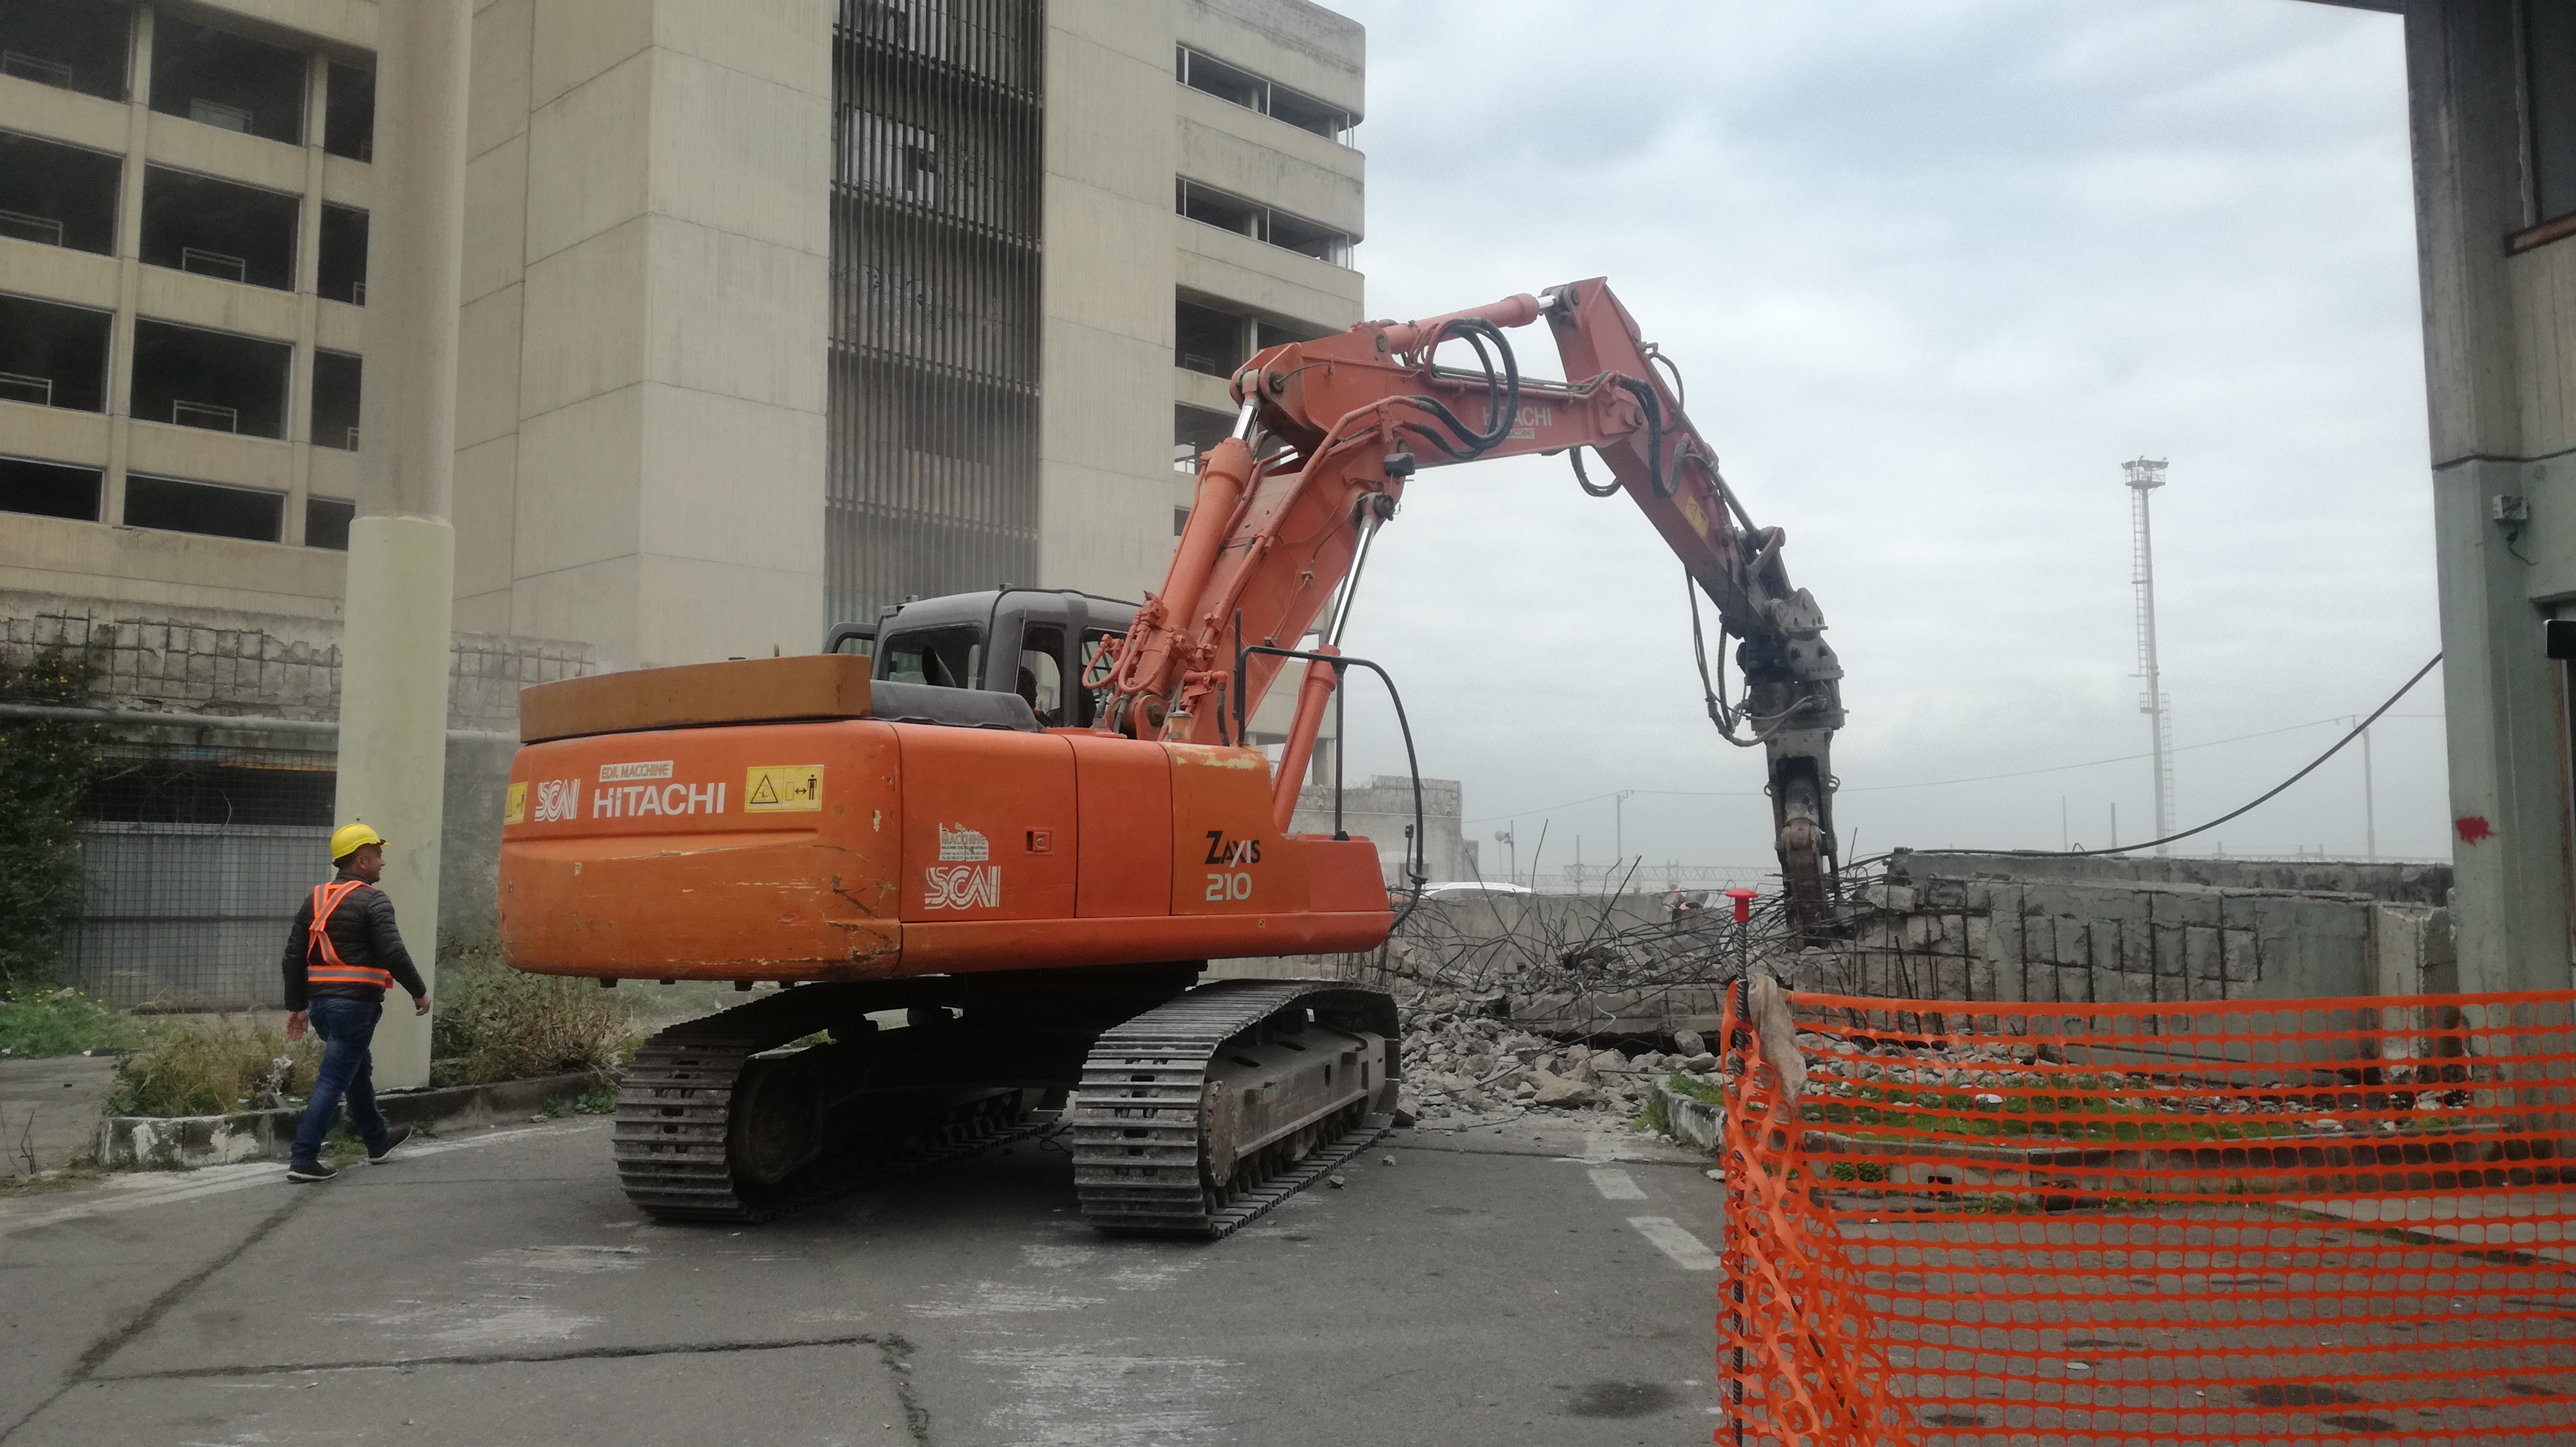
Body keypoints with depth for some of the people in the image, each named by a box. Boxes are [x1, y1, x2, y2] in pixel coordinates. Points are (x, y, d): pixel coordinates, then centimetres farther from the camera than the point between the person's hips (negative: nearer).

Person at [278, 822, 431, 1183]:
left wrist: (296, 1006, 20)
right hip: (356, 1003, -8)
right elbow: (393, 954, -17)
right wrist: (419, 992, -5)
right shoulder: (372, 901, -10)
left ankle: (378, 1140, 37)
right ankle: (303, 1160, -7)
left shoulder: (315, 900, 13)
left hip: (320, 1002, 8)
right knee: (333, 1080, -5)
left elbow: (294, 958, 14)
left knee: (358, 1069, 23)